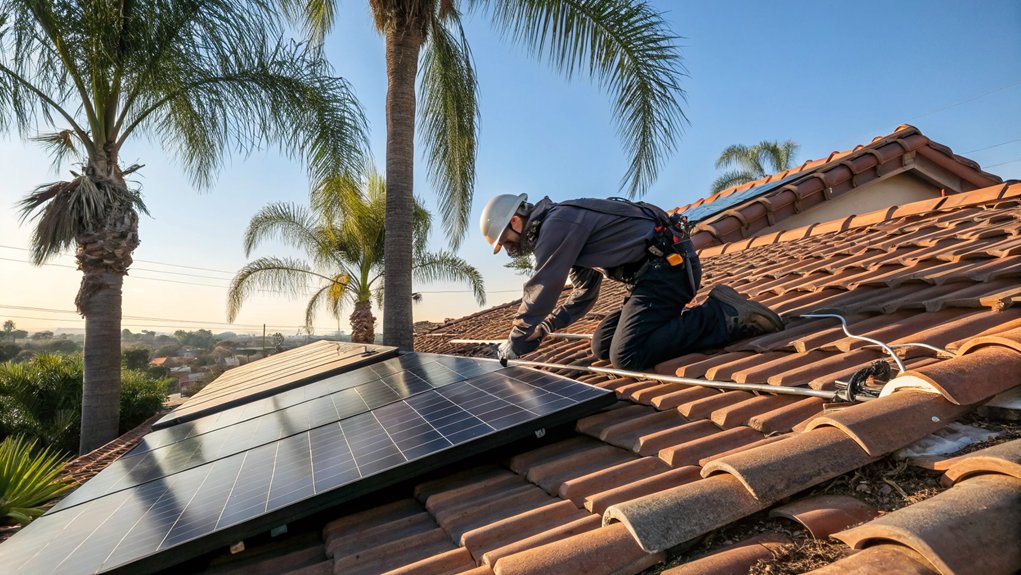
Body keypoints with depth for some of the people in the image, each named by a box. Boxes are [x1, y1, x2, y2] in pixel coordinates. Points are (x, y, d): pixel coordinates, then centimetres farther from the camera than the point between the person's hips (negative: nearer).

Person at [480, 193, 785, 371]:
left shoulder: (557, 223, -11)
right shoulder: (565, 232, 22)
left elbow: (541, 291, -13)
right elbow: (583, 296, 29)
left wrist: (515, 344, -1)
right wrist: (540, 329, 22)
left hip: (667, 264, -11)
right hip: (662, 268, 11)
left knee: (627, 357, -21)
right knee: (602, 346, 9)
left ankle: (724, 316, -13)